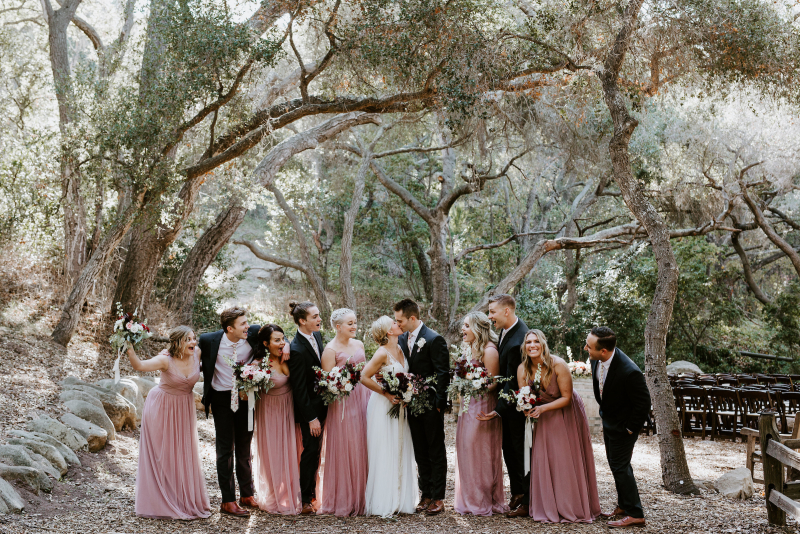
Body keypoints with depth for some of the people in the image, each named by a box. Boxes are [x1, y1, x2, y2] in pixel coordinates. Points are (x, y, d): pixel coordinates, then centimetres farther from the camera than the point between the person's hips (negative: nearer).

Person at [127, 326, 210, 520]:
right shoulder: (166, 360, -24)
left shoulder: (197, 354, -11)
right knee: (161, 455, 3)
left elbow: (203, 369, 14)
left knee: (184, 455, 11)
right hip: (162, 407, -4)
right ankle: (162, 502, 16)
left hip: (184, 409, 5)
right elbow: (140, 366, -41)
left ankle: (186, 500, 25)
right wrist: (130, 350, -55)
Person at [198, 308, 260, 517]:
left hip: (246, 397, 3)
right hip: (222, 399, -2)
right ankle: (228, 501, 10)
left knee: (244, 448, 15)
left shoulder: (254, 334, -15)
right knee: (226, 449, 3)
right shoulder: (209, 340, -18)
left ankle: (247, 495, 28)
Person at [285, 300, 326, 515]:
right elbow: (299, 389, -21)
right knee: (311, 450, 2)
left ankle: (311, 489, 31)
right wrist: (311, 418, -19)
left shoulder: (317, 336, 1)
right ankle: (305, 499, 17)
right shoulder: (296, 350, -24)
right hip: (308, 408, -7)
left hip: (321, 403, 7)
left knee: (316, 450, 16)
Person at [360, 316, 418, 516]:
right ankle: (383, 503, 7)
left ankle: (399, 499, 20)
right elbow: (364, 377, -19)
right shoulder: (383, 353, -16)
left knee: (400, 453, 11)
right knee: (384, 454, -2)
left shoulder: (400, 350, 7)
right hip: (383, 408, -8)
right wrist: (387, 394, -16)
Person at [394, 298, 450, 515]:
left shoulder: (434, 340, -14)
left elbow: (443, 374, -14)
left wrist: (438, 403, -16)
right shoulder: (402, 339, 6)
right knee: (420, 454, 13)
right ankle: (426, 495, 22)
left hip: (431, 406, -6)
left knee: (436, 453, 4)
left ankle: (437, 498, 11)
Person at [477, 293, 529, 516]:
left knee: (521, 450, 1)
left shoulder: (517, 342, -30)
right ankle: (517, 493, 30)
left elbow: (513, 382, -26)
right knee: (509, 448, 17)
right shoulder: (508, 328, 0)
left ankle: (528, 503, 13)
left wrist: (498, 411, -25)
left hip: (516, 404, -9)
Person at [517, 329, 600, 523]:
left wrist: (543, 408, -30)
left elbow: (566, 398, -20)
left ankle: (573, 507, 16)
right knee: (542, 458, 0)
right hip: (543, 416, 3)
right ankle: (548, 508, 13)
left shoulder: (558, 365, -26)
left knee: (567, 459, 1)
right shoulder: (522, 369, -15)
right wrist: (528, 409, -26)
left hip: (566, 412, -3)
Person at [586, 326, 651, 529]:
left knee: (620, 465, -3)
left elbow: (643, 404, -24)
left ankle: (635, 514, 10)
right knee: (615, 463, 19)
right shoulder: (597, 360, -13)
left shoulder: (630, 372, -36)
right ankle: (623, 505, 35)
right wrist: (604, 412, 13)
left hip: (624, 425, -8)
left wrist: (630, 429, -15)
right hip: (609, 421, 8)